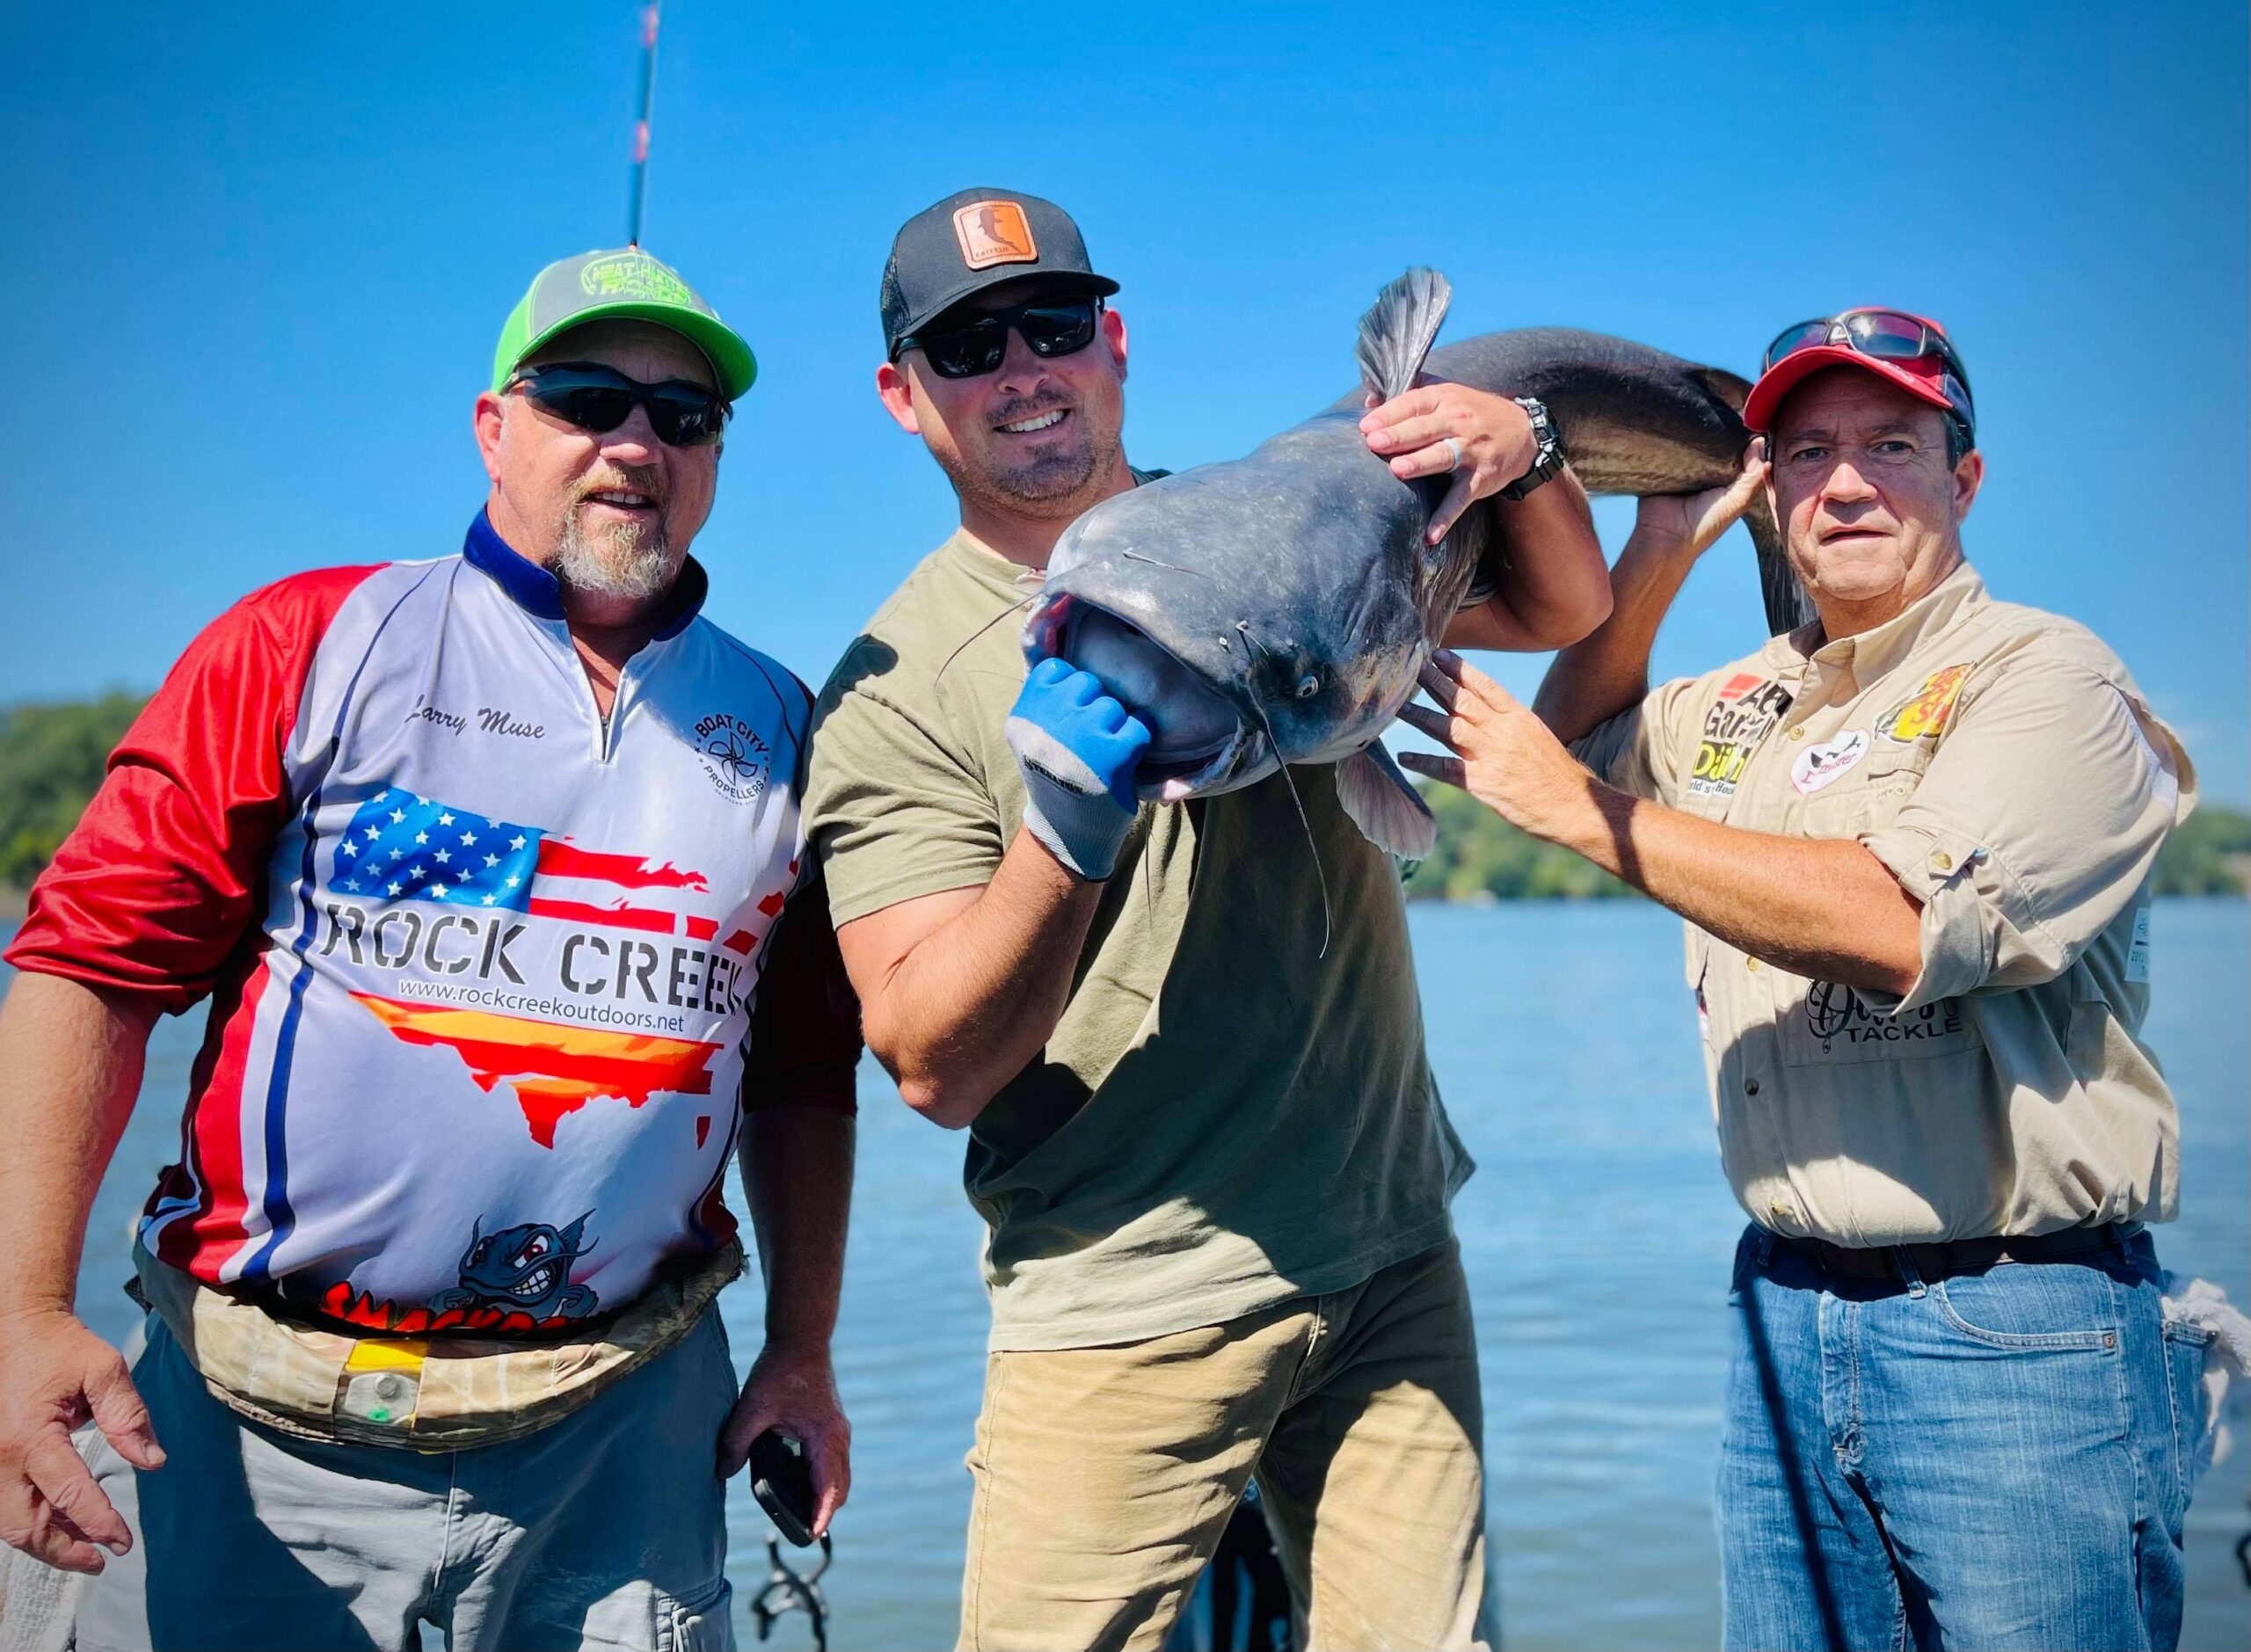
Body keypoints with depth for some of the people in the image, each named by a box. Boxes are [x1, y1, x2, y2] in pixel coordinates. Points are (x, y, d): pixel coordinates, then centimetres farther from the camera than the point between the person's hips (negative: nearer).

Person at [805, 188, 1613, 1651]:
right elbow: (936, 1067, -13)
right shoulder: (890, 693, -7)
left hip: (1391, 1266, 4)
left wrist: (1519, 446, -11)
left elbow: (1560, 608, 10)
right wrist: (1065, 829, -28)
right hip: (1121, 1312, -3)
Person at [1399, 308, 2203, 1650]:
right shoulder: (1745, 702, 13)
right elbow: (1582, 733, 31)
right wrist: (1658, 556, 13)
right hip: (1784, 1314, 6)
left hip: (2015, 1339, -6)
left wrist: (1584, 810, -19)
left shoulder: (2047, 677, -8)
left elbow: (1904, 923, -23)